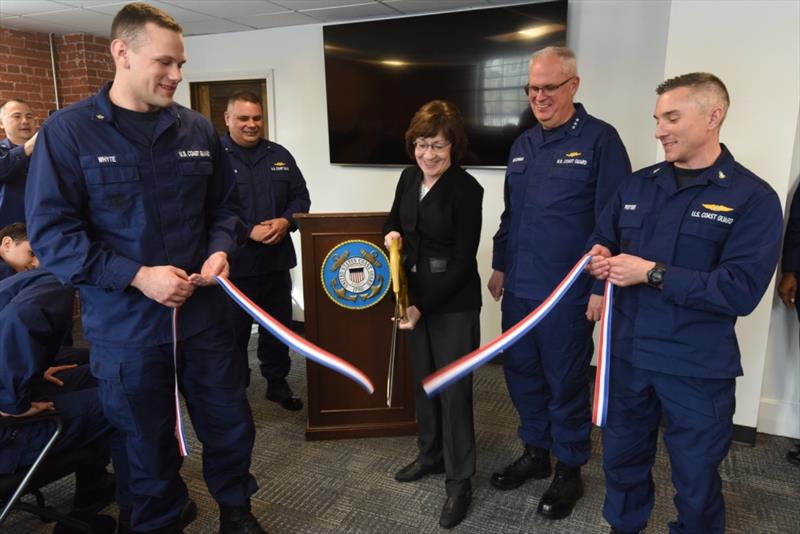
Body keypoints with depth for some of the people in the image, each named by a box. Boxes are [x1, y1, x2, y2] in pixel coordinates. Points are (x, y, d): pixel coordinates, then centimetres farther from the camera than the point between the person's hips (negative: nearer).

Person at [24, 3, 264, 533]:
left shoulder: (198, 129, 2)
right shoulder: (67, 131, -8)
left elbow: (226, 203, 12)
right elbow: (51, 233, -11)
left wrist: (220, 250, -8)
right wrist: (138, 275, -20)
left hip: (203, 314, 3)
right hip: (124, 327, -3)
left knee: (230, 423, 17)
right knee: (148, 444, 16)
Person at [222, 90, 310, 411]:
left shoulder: (280, 156, 10)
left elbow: (301, 197, 10)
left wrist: (286, 222, -10)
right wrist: (249, 231, -22)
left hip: (277, 261, 5)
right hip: (233, 266, -5)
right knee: (233, 333, 8)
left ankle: (277, 383, 35)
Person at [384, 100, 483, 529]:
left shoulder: (466, 189, -16)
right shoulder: (409, 178, 4)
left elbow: (463, 259, -17)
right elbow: (395, 217, 21)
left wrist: (424, 306, -17)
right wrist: (392, 234, -3)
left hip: (454, 304, -6)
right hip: (415, 297, 7)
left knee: (453, 389, 2)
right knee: (423, 381, 18)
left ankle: (459, 481, 18)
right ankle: (430, 454, 38)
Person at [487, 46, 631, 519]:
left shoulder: (599, 139, -9)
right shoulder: (522, 145, 12)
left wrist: (603, 286, -14)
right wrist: (500, 266, 17)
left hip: (568, 294, -6)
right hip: (518, 289, 7)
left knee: (565, 383, 7)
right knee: (522, 374, 15)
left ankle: (570, 470, 28)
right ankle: (536, 453, 36)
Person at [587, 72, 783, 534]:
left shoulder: (753, 198, -11)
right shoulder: (638, 185, 5)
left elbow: (742, 291, -20)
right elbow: (603, 241, 14)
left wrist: (653, 274, -22)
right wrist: (600, 258, -9)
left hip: (698, 369, -4)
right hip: (627, 353, 5)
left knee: (696, 478, 16)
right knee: (622, 458, 22)